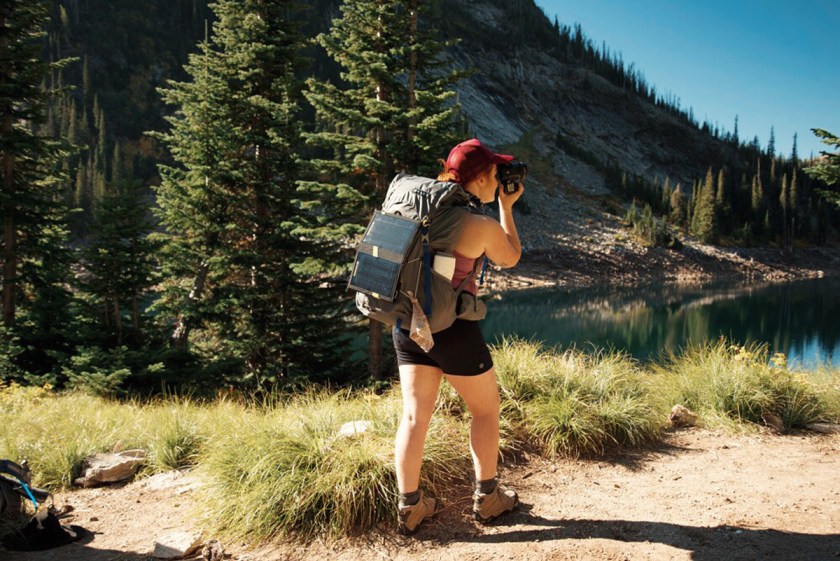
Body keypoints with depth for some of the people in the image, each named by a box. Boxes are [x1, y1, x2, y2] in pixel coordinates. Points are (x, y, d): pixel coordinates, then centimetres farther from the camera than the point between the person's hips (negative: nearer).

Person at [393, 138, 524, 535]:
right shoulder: (485, 227, -14)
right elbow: (511, 259, 6)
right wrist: (506, 206, 12)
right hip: (454, 330, -5)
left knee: (415, 416, 10)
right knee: (485, 409, 16)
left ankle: (409, 506, 15)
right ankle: (487, 498, 27)